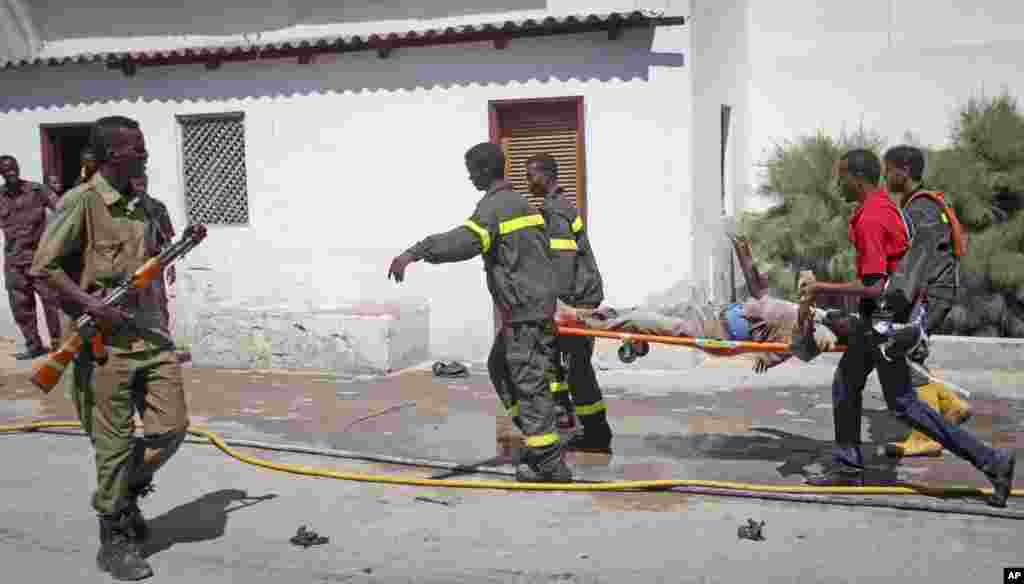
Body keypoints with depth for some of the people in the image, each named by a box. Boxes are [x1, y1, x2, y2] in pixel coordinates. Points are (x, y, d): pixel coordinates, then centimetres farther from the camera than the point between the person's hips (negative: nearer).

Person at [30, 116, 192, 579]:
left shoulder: (140, 205, 12)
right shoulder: (81, 201, -10)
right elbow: (44, 266, -12)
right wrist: (90, 304, -19)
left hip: (149, 332, 7)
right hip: (104, 340, -6)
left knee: (172, 426, 4)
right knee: (114, 444, 2)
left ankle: (126, 494, 30)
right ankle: (114, 541, 17)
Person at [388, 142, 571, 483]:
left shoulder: (494, 205, -14)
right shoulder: (520, 202, 17)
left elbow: (465, 240, -31)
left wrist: (413, 253, -37)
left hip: (525, 308, -10)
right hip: (539, 301, 10)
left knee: (529, 382, -5)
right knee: (500, 366, 20)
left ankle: (550, 463, -1)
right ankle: (539, 436, 25)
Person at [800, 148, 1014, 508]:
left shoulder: (869, 220, -22)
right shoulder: (885, 205, 9)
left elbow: (874, 287, -25)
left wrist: (823, 288, -18)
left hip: (884, 315, -10)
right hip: (878, 317, 10)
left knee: (902, 403, -4)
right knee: (845, 384, 16)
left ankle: (991, 460, 1)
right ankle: (847, 465, 26)